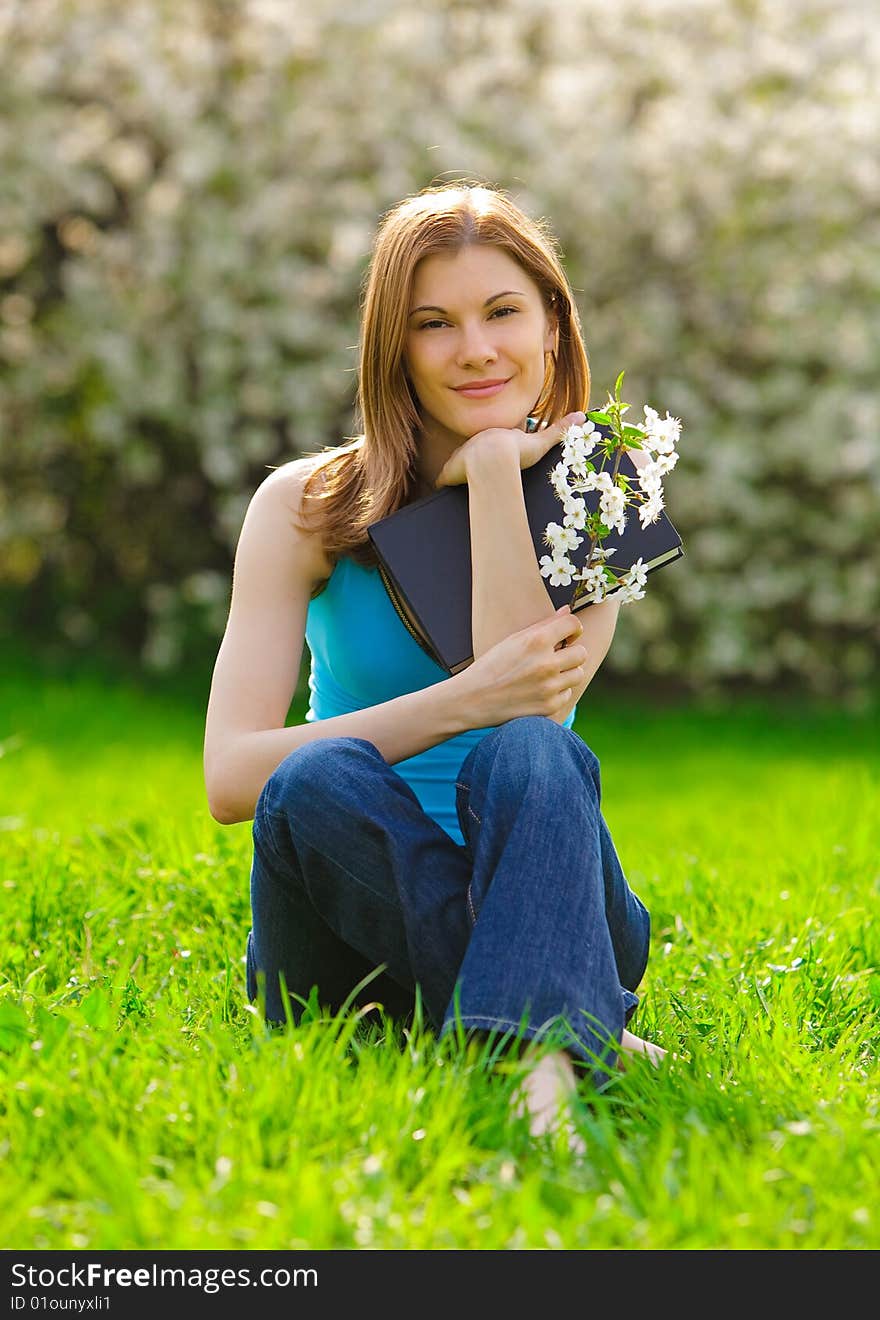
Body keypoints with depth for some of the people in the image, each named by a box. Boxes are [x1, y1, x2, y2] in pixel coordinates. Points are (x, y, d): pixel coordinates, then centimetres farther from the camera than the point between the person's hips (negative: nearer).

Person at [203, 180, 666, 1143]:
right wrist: (464, 702, -24)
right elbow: (231, 775, -12)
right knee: (323, 778, -32)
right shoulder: (306, 507, 0)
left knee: (530, 756, -32)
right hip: (352, 912, 0)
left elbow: (535, 704, -15)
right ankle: (579, 1030, -31)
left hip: (527, 898, 0)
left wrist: (494, 467, -12)